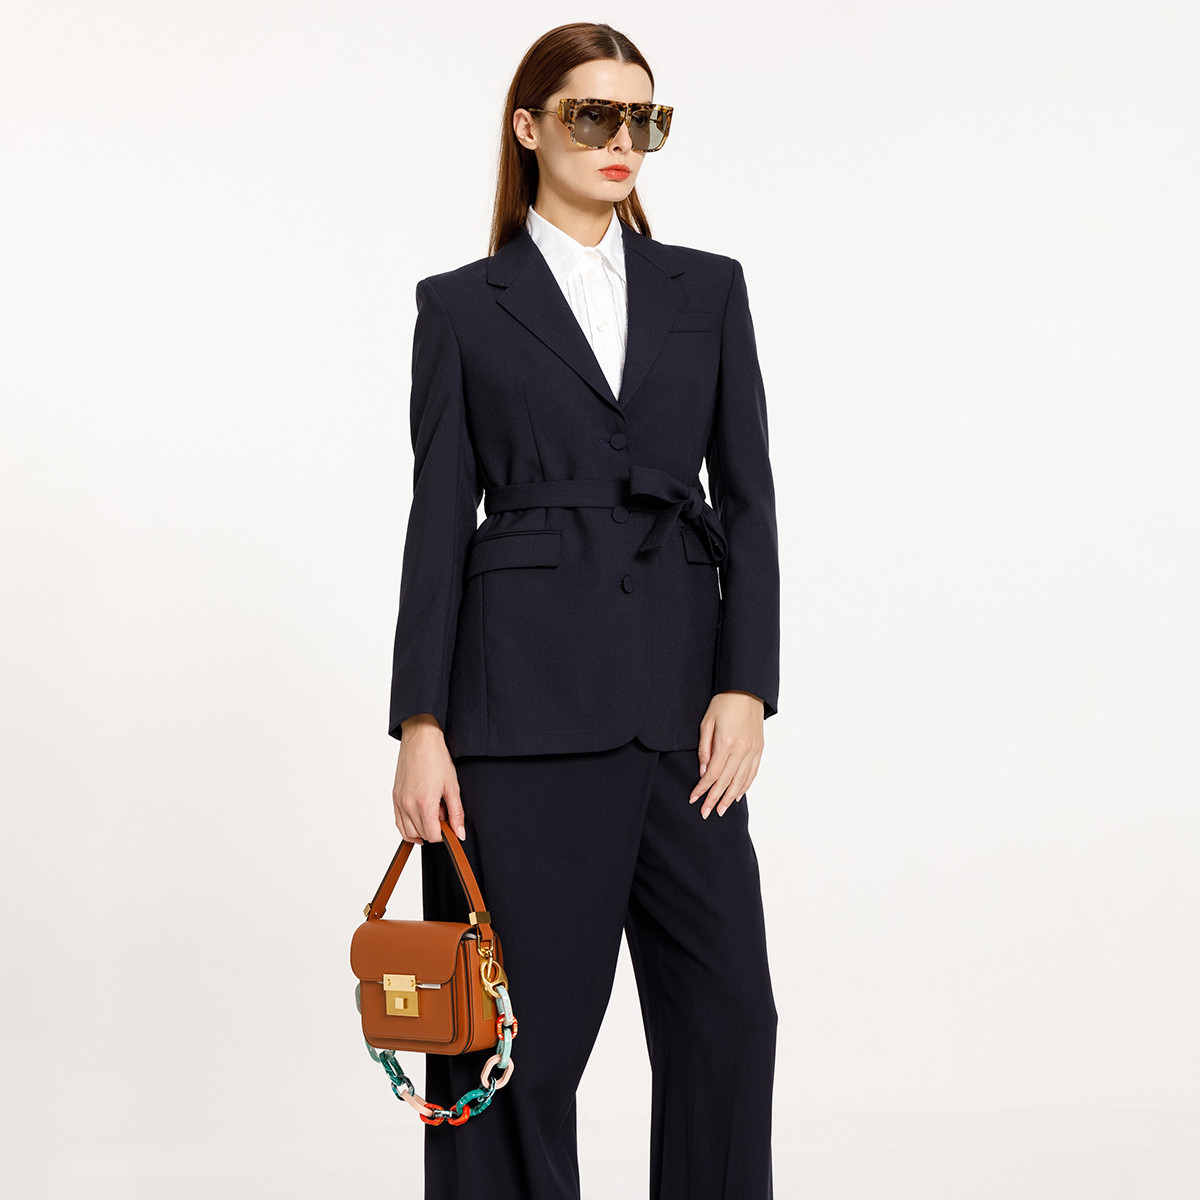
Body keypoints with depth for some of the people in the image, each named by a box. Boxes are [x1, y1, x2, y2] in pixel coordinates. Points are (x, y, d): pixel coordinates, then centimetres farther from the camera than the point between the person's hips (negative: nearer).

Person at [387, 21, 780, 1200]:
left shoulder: (708, 289, 12)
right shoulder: (462, 306, 6)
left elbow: (746, 494, 7)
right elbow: (440, 516, 2)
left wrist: (745, 686, -3)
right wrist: (420, 726, -4)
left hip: (679, 690, 3)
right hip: (526, 697, -2)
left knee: (726, 1006, 3)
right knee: (524, 1021, 1)